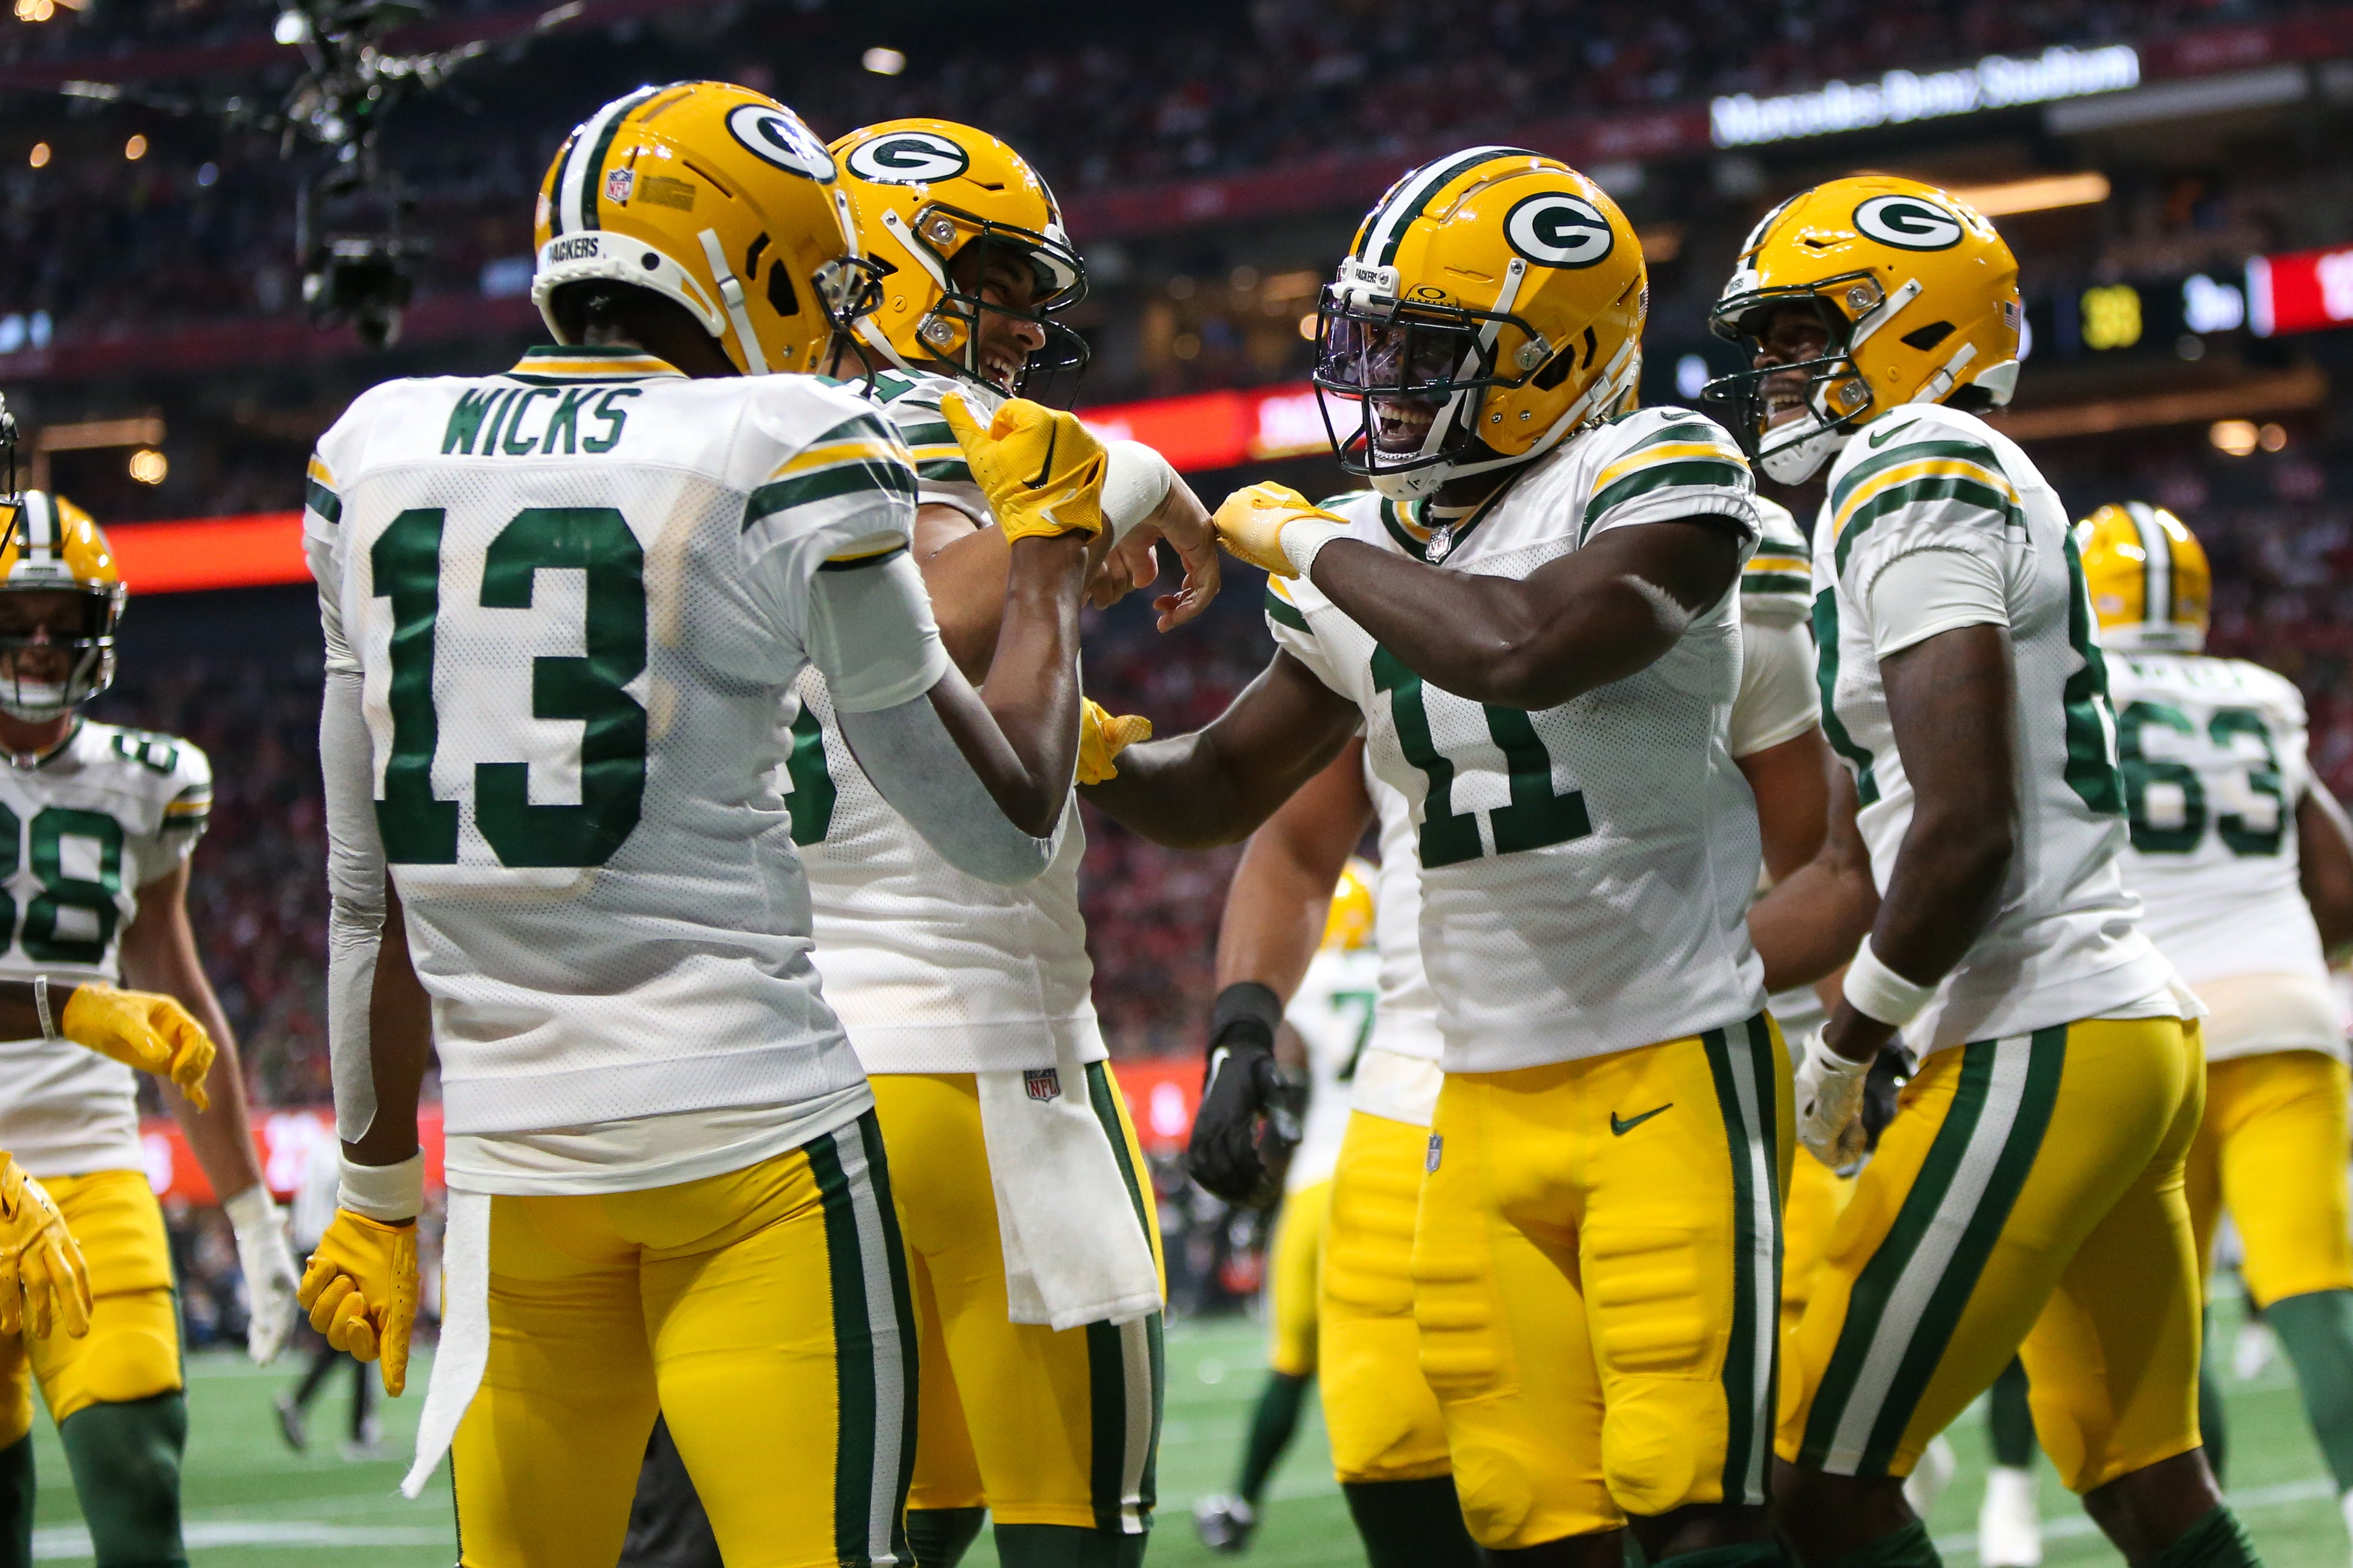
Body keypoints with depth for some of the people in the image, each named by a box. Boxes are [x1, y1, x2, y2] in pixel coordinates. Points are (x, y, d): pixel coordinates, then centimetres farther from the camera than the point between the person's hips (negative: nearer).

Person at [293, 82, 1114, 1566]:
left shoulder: (376, 453, 9)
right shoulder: (784, 457, -5)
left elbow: (373, 888, 15)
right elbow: (1006, 824, 3)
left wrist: (377, 1185, 23)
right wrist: (1050, 547, 16)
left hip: (513, 1151, 5)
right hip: (752, 1128, -5)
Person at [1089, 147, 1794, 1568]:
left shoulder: (1658, 481, -10)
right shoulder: (1372, 556, 11)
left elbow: (1516, 648, -29)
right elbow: (1225, 788, 22)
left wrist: (1312, 547, -14)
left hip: (1674, 1074, -7)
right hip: (1489, 1102, 7)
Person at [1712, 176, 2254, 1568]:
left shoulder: (1911, 476, -11)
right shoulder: (1970, 492, 20)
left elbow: (1965, 836, -21)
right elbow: (1861, 874, 22)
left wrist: (1847, 1048, -8)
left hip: (2039, 1047, -10)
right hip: (2139, 1028, 10)